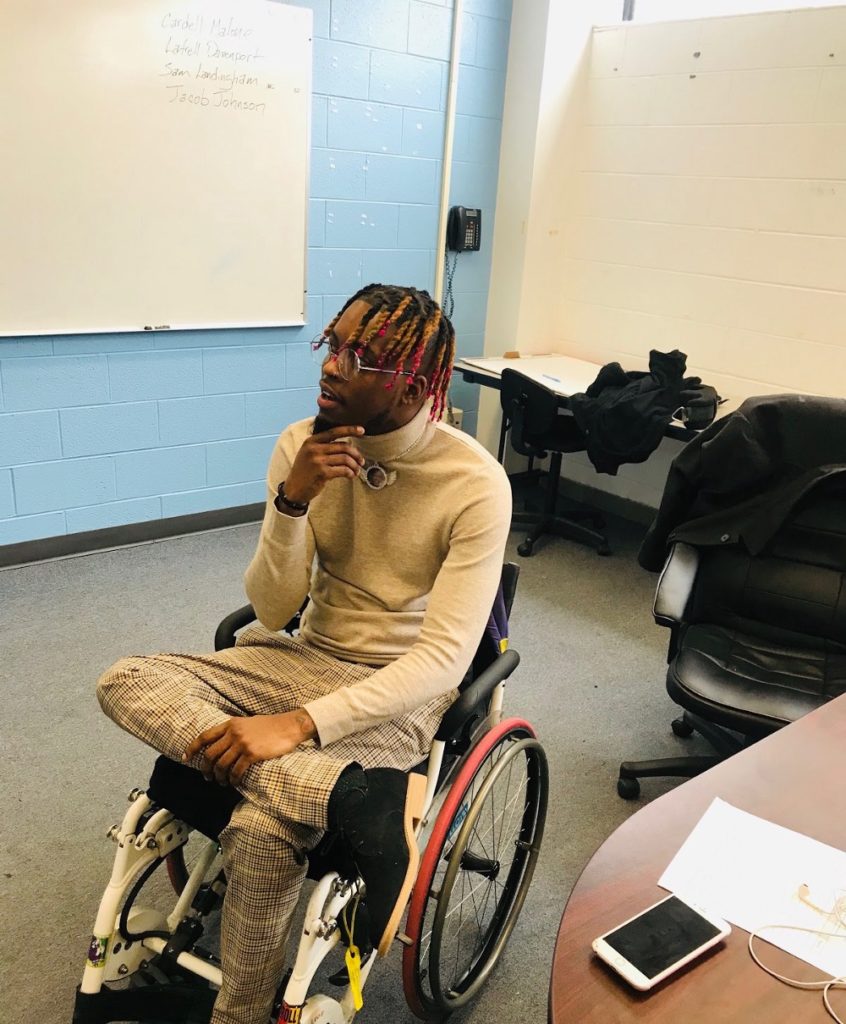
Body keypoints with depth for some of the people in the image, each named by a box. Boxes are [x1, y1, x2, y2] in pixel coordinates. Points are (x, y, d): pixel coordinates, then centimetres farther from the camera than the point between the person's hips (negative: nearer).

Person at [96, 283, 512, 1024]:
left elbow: (445, 657, -22)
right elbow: (272, 610, -4)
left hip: (399, 691, -5)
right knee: (127, 682, -18)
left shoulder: (475, 484, -18)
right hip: (304, 657, 6)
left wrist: (299, 724, -30)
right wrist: (293, 502, -23)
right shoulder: (304, 444, -5)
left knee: (263, 830, -29)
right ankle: (364, 797, -29)